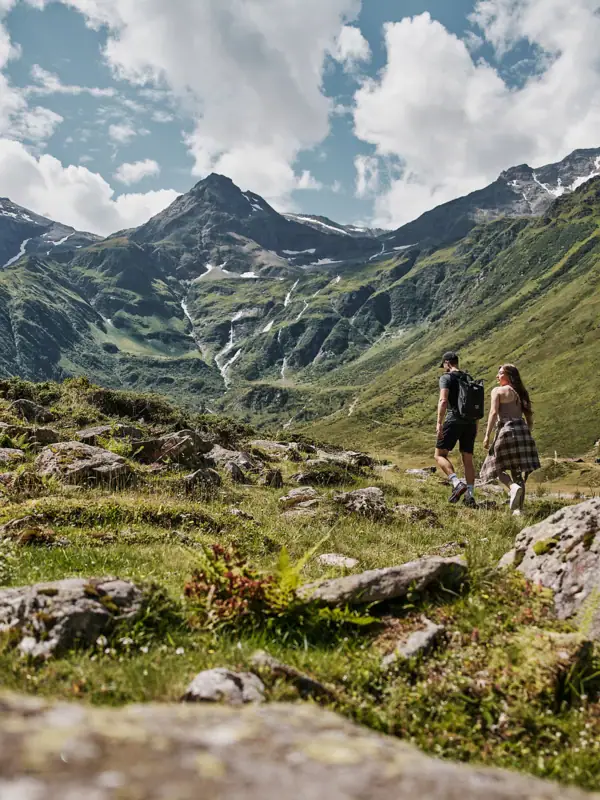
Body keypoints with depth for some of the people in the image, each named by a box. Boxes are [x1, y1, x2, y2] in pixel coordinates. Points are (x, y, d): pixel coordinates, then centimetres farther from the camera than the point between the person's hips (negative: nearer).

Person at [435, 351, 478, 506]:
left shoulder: (446, 378, -3)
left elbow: (443, 401, -17)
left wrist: (439, 423, -20)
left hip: (454, 420, -6)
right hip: (470, 422, 6)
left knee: (440, 454, -1)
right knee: (468, 459, 9)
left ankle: (457, 483, -20)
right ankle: (470, 495, 5)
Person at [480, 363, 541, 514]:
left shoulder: (497, 391, 2)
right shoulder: (521, 393, 20)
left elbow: (494, 412, -9)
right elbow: (529, 417, 18)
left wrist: (487, 436, -10)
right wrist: (527, 433, 25)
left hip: (506, 429, -5)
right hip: (522, 429, 6)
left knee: (498, 467, 6)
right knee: (517, 470, 7)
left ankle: (513, 487, -23)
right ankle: (518, 509, 2)